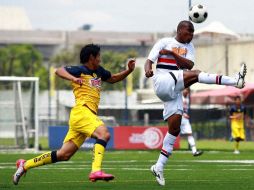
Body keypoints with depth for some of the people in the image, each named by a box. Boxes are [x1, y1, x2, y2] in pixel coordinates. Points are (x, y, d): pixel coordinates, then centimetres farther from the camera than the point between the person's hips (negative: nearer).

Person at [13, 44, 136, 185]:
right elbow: (59, 71, -14)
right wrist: (73, 78, -31)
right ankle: (96, 171, -41)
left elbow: (113, 79, 38)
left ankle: (25, 165, 15)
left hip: (89, 114, 8)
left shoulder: (99, 71, 23)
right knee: (104, 134, -30)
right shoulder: (79, 70, -1)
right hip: (82, 111, -8)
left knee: (64, 155, 6)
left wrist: (129, 70, 23)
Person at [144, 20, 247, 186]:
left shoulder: (189, 47, 18)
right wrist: (148, 69, -23)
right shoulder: (165, 42, 5)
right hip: (163, 82, -7)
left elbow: (189, 65, 0)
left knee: (174, 129, 3)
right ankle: (235, 81, -34)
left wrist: (172, 53, -12)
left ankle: (159, 167, 7)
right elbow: (150, 60, -1)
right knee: (195, 75, -26)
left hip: (175, 91, 7)